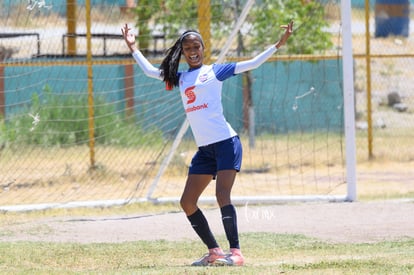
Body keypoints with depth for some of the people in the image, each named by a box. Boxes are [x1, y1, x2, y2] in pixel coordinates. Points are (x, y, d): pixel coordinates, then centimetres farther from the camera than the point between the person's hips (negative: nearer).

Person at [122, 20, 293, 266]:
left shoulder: (215, 71, 2)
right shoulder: (180, 78, 15)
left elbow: (253, 64, 0)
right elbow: (149, 70, 28)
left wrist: (279, 44, -6)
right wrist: (133, 48, 30)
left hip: (226, 143, -6)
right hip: (205, 149, 6)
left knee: (222, 196, -19)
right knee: (187, 202, 3)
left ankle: (236, 253, -20)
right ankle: (215, 252, 11)